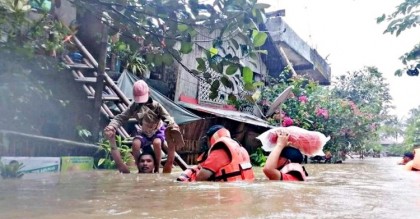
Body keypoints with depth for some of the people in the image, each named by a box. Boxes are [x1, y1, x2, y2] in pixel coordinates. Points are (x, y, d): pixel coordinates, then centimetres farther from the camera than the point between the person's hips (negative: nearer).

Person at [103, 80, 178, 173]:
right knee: (135, 144, -28)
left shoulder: (155, 105, -17)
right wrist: (112, 126, -37)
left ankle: (157, 169, -13)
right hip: (144, 132, 2)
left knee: (157, 143, -35)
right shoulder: (134, 106, -11)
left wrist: (172, 124, -46)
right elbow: (121, 117, -16)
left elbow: (166, 116, -22)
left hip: (158, 130, -2)